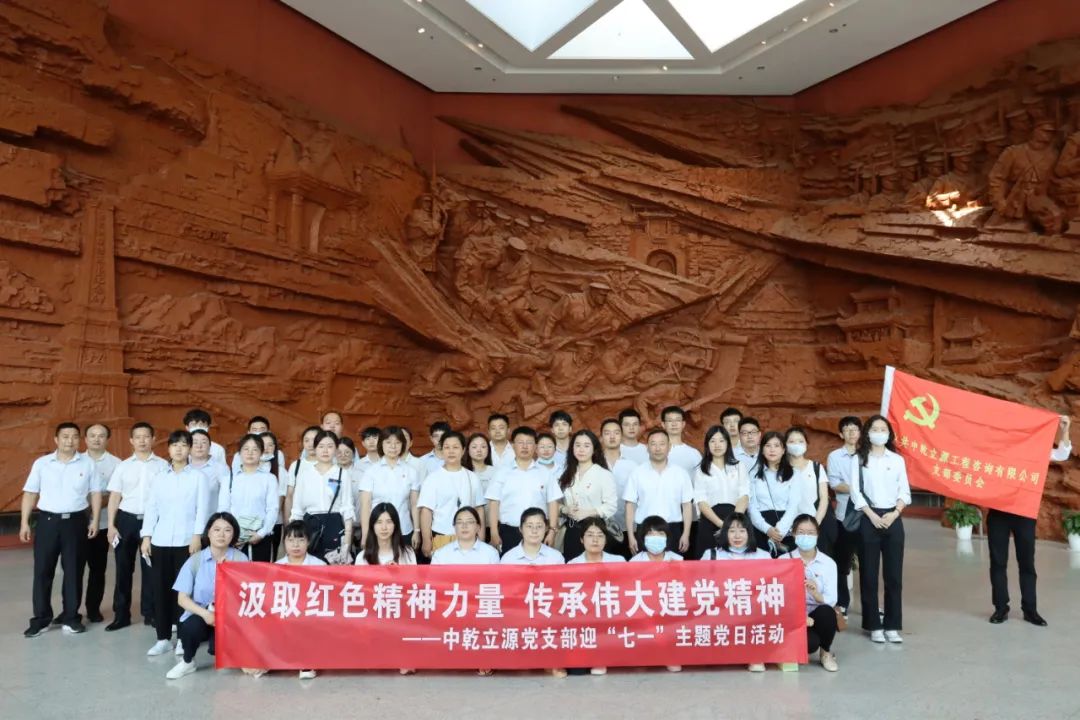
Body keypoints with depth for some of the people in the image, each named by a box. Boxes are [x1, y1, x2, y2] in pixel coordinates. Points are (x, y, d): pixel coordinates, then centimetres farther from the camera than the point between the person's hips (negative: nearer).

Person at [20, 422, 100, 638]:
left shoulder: (87, 464, 2)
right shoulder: (41, 463, 2)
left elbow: (95, 493, 4)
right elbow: (30, 493, 5)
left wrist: (94, 520, -2)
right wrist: (24, 522, 0)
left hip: (76, 521, 0)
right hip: (47, 520, 0)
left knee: (74, 571, 6)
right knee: (42, 570, 4)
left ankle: (71, 617, 17)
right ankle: (41, 618, 15)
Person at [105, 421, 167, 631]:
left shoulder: (162, 466, 1)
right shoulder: (123, 466, 6)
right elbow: (114, 496, 7)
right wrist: (111, 525, 0)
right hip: (126, 519, 2)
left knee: (150, 568, 6)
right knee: (124, 568, 7)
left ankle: (150, 613, 17)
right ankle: (121, 614, 19)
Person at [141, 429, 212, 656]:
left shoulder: (199, 477, 3)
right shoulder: (159, 478, 12)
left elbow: (202, 509, -3)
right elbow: (151, 509, 9)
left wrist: (197, 537, -12)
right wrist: (146, 537, 0)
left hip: (187, 541, -3)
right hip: (160, 541, 3)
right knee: (160, 588, 5)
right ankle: (163, 638, 15)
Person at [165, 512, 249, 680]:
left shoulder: (241, 559, -6)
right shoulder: (195, 560, -4)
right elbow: (182, 598, -5)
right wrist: (205, 613, -22)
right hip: (200, 615, 1)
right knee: (192, 626, -33)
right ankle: (187, 662, -1)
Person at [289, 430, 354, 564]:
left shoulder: (342, 474, 3)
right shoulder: (304, 473, 7)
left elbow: (347, 509, 1)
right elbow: (297, 507, 9)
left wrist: (346, 543, -6)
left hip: (334, 526, -1)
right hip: (310, 525, 1)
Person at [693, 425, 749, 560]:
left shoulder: (738, 467, 11)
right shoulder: (701, 470, 7)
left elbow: (744, 497, 1)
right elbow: (701, 502, -2)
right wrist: (720, 523, -16)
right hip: (710, 523, -1)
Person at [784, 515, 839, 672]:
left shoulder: (828, 563, -1)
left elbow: (832, 600, -10)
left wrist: (816, 594, -31)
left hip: (817, 615, 2)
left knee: (827, 611, -33)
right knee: (811, 643, -31)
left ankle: (826, 653, -3)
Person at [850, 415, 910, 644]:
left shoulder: (897, 460, 10)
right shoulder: (858, 459, 3)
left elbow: (904, 491, 6)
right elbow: (855, 491, -3)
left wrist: (894, 514, -8)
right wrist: (872, 515, -12)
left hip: (893, 519, 2)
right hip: (869, 519, -2)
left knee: (894, 574, 2)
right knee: (869, 574, 1)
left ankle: (892, 626, 10)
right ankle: (874, 626, 9)